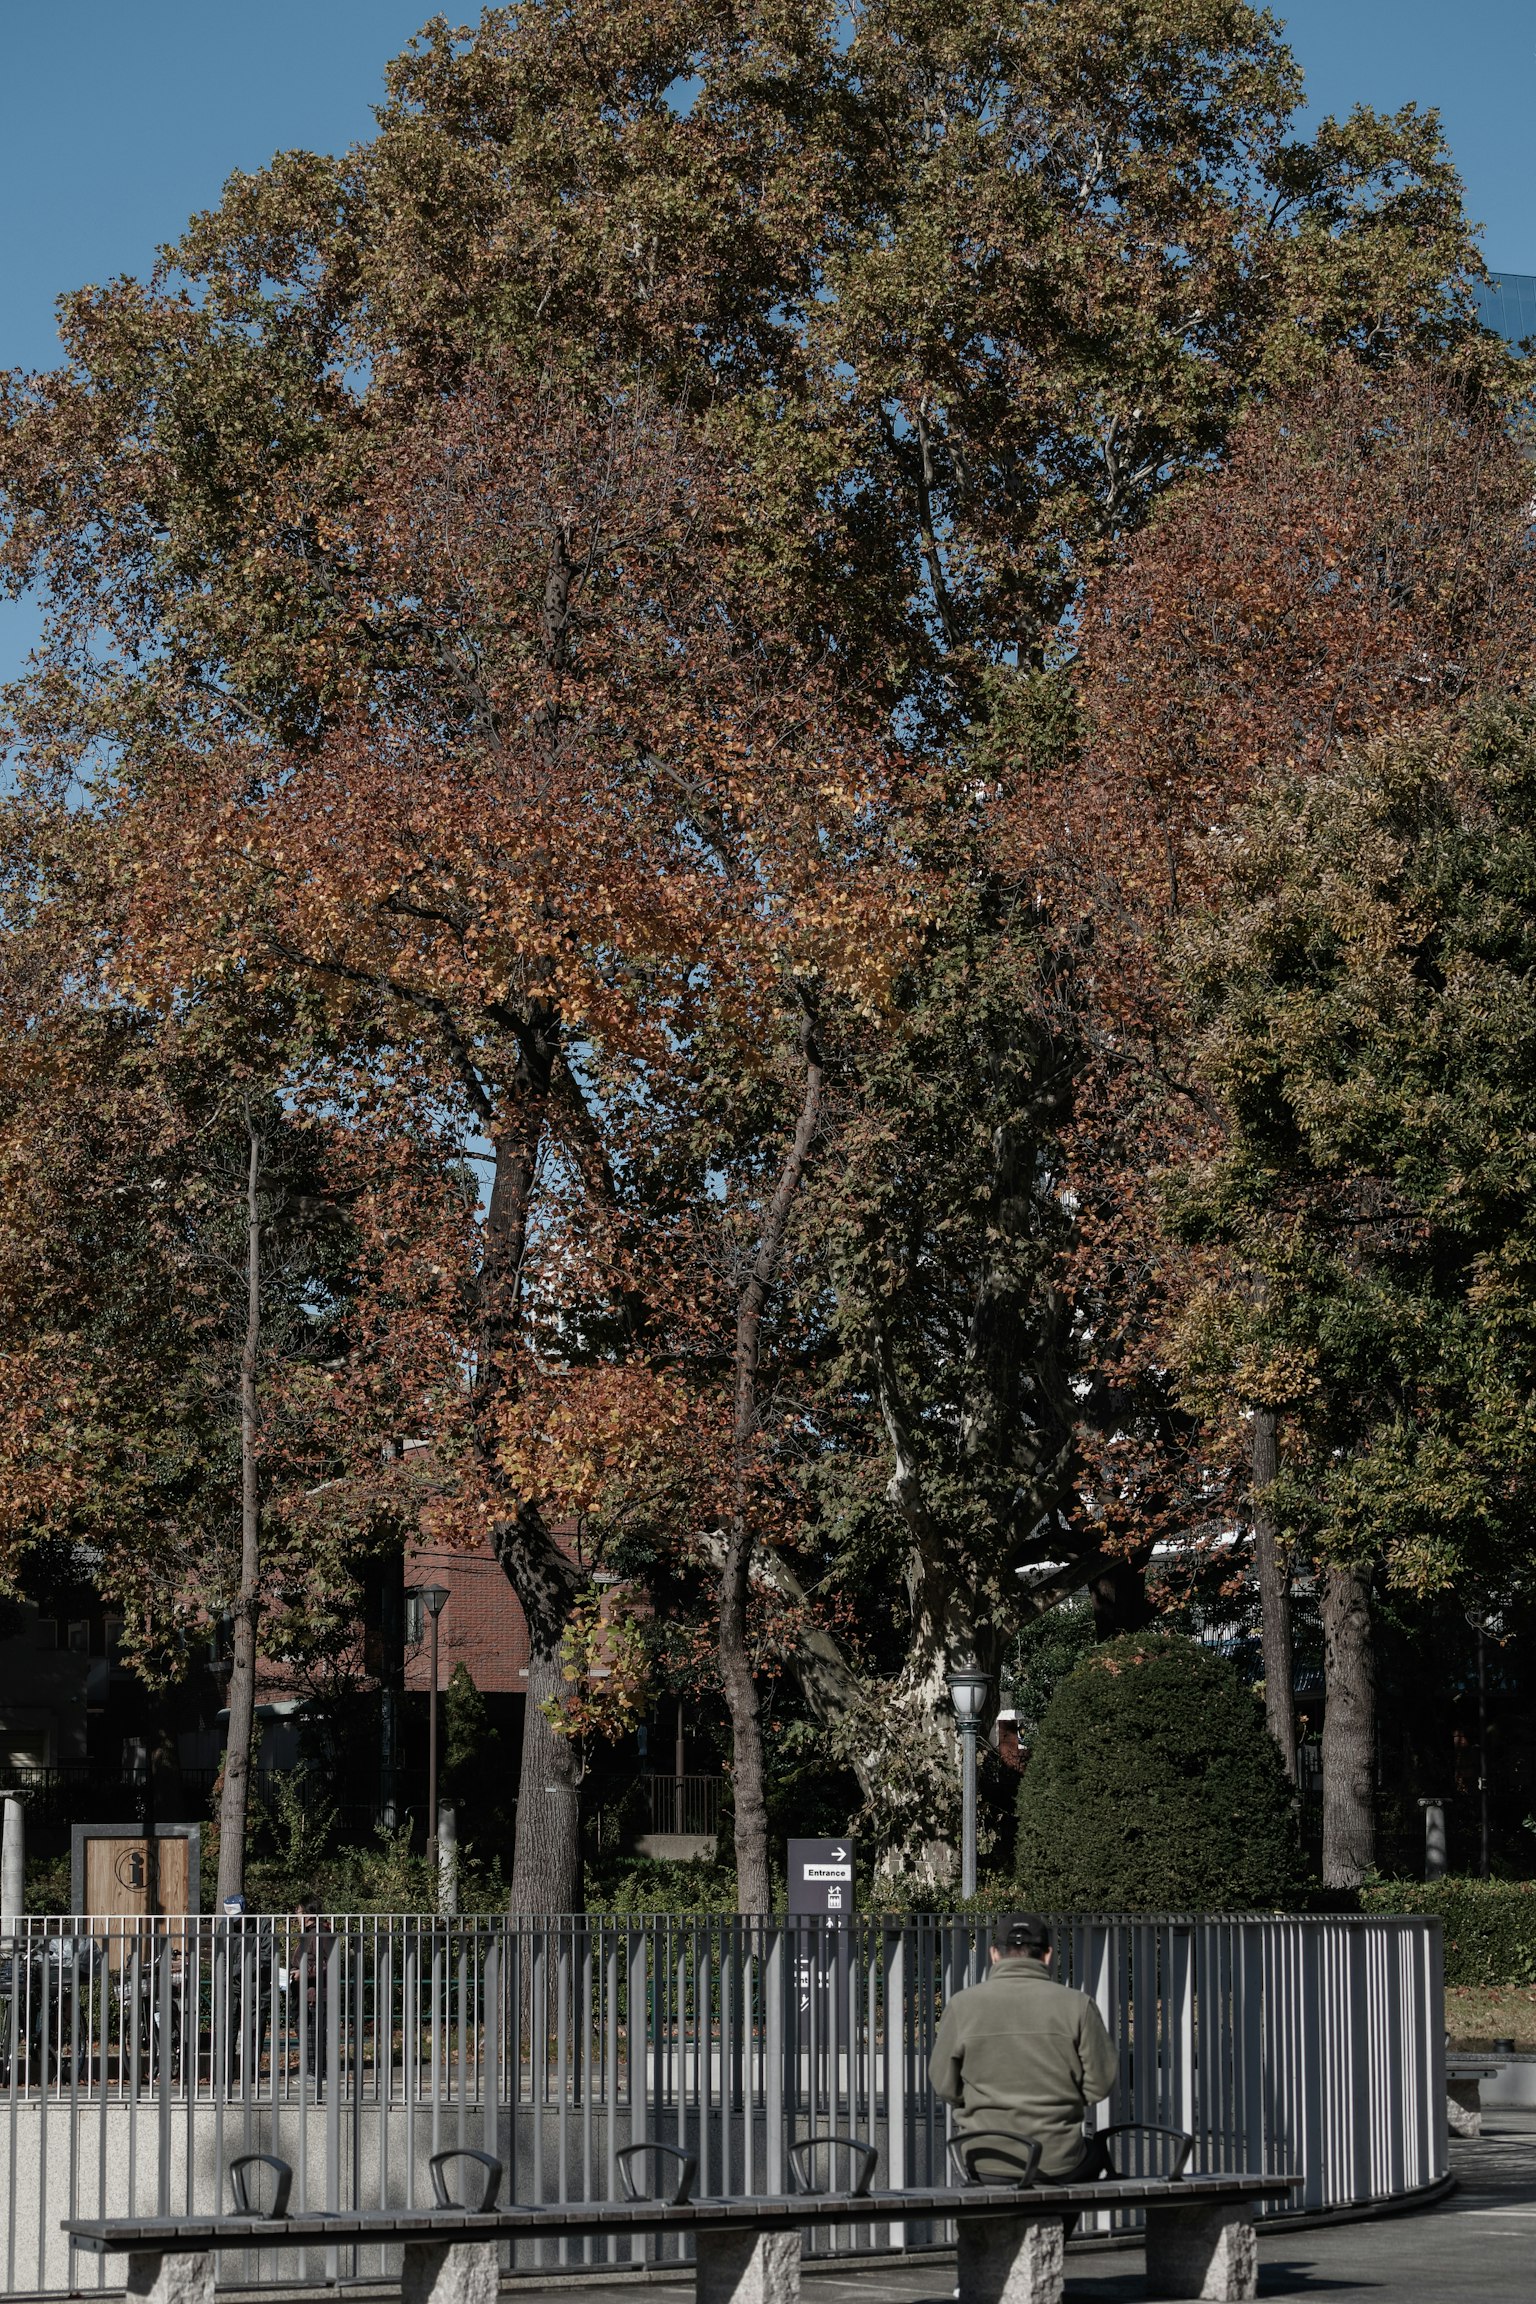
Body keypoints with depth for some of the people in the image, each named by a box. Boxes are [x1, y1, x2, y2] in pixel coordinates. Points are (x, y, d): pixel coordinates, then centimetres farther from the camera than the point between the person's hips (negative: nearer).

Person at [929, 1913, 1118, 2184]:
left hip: (984, 2164, 1)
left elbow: (944, 2086, 0)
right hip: (1058, 2163, -1)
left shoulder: (962, 2005, -7)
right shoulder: (1076, 2005, -9)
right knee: (1096, 2151, 34)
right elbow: (1099, 2086, -4)